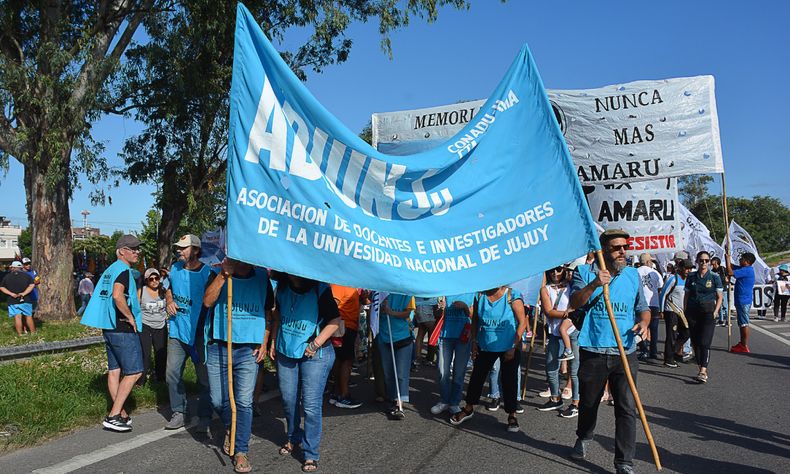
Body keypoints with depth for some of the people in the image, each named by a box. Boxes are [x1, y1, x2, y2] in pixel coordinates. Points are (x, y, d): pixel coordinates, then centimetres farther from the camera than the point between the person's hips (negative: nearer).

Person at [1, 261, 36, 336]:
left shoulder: (7, 276, 6)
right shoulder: (26, 275, 2)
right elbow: (32, 285, -9)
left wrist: (11, 294, -5)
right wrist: (24, 293, -12)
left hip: (13, 301, 0)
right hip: (25, 300, 0)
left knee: (17, 317, 0)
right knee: (28, 316, 8)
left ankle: (20, 334, 1)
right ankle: (33, 332, 13)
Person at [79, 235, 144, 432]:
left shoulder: (110, 270, 16)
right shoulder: (123, 269, -14)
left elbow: (106, 296, 23)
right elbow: (117, 296, -30)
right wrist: (130, 317, -18)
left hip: (109, 327, 10)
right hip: (123, 329, -10)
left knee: (114, 370, 11)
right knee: (134, 372, -5)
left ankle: (120, 414, 19)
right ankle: (113, 416, -5)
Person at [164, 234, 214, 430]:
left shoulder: (207, 273, -13)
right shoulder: (175, 268, 6)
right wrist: (169, 301, 4)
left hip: (200, 333, -5)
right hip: (177, 331, 5)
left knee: (204, 377, 4)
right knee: (172, 373, 5)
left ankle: (205, 417, 17)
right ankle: (178, 413, 20)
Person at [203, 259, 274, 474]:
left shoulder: (262, 278, 4)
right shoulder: (218, 275, 0)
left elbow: (268, 313, 12)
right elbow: (207, 302, -16)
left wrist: (264, 343, 3)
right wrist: (224, 275, -23)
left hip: (249, 350, 0)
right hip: (218, 347, 0)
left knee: (244, 402, -2)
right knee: (218, 400, 8)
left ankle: (241, 451, 10)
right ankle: (230, 427, 39)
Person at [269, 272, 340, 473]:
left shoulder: (320, 290, -16)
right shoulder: (283, 288, 1)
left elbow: (335, 320, -14)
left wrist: (316, 344, -18)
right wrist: (274, 342, 13)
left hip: (315, 354, -5)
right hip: (286, 352, 5)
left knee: (311, 404, -5)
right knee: (288, 399, 15)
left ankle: (311, 454, 6)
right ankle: (293, 438, 38)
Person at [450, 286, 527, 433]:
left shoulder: (513, 296, -15)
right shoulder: (480, 295, -3)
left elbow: (522, 323, -13)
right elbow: (475, 320, 8)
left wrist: (513, 347, -15)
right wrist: (474, 341, 3)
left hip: (509, 348, -4)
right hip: (485, 346, 4)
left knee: (509, 381, 4)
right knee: (477, 376, 12)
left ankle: (512, 415, 21)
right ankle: (469, 409, 30)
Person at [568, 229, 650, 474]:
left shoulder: (633, 274, 10)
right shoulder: (584, 272, 1)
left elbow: (643, 307, 18)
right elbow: (575, 303, -13)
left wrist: (643, 322, -4)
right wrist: (594, 284, -29)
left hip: (625, 353, 1)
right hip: (593, 352, -1)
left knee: (627, 408, -4)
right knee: (588, 403, 15)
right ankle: (583, 439, 44)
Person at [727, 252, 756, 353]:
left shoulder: (747, 270, -18)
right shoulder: (744, 269, 12)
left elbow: (730, 272, -24)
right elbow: (731, 266, 22)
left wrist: (727, 257, -17)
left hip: (743, 301, -10)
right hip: (741, 300, 10)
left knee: (744, 323, -5)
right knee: (742, 323, 16)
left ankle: (745, 346, -1)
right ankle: (742, 343, 24)